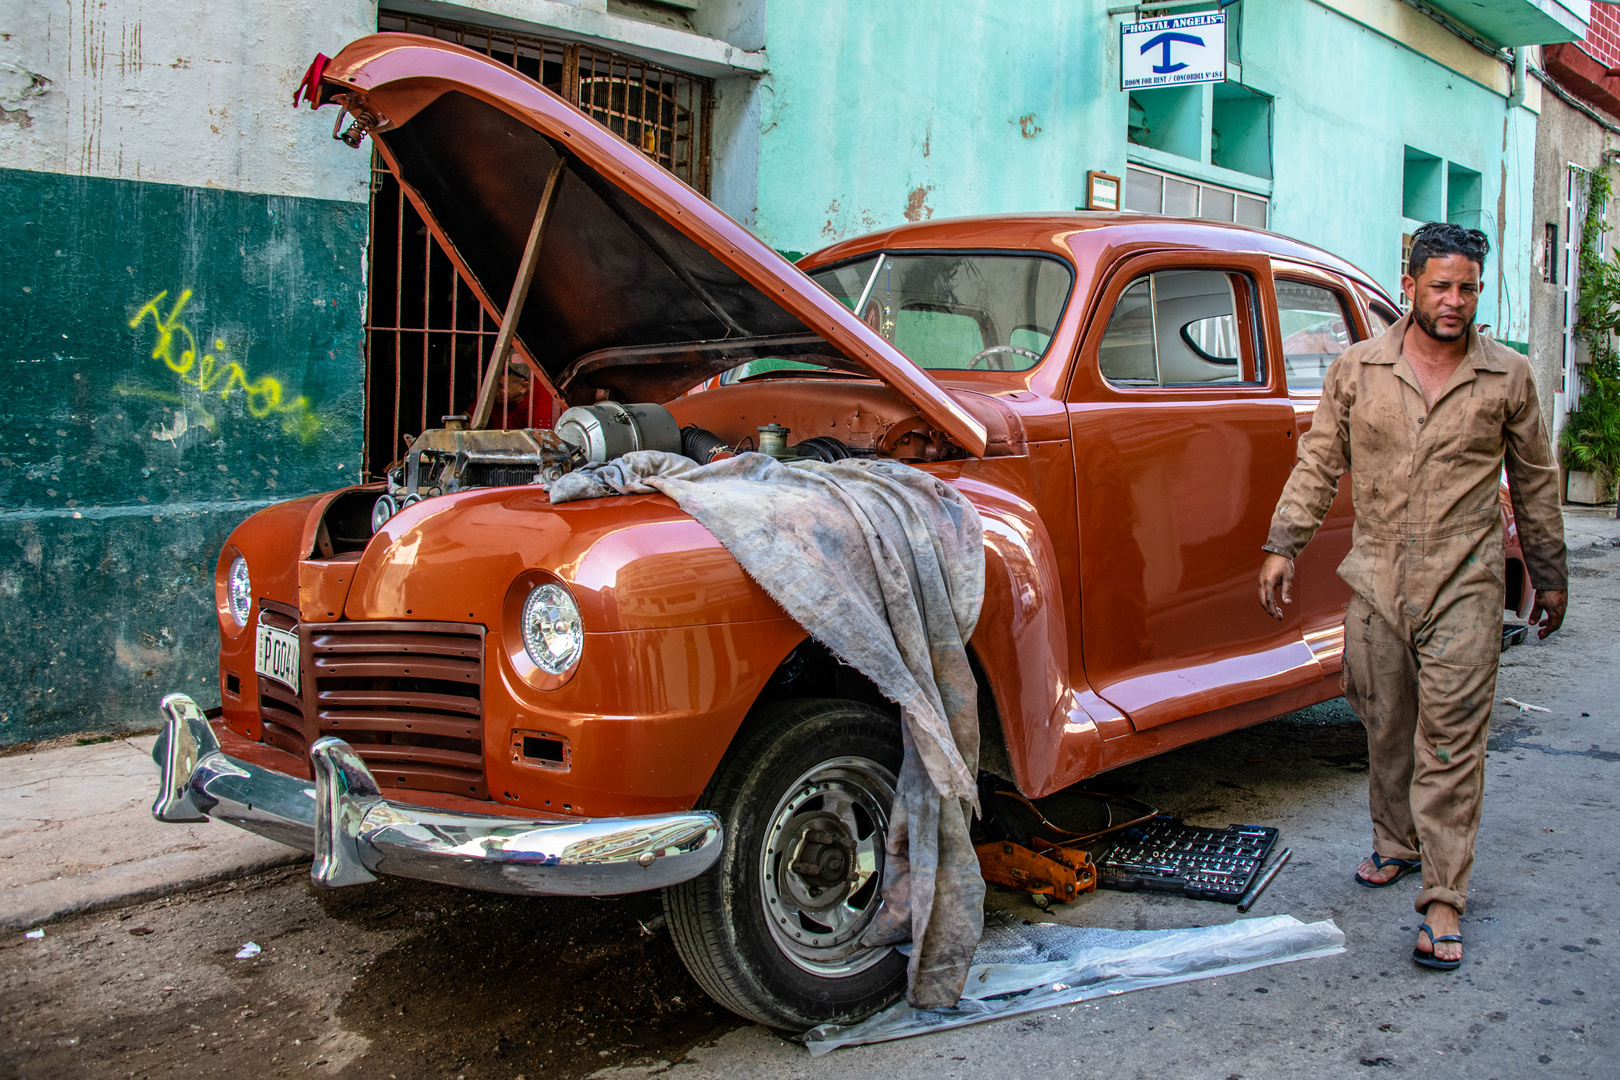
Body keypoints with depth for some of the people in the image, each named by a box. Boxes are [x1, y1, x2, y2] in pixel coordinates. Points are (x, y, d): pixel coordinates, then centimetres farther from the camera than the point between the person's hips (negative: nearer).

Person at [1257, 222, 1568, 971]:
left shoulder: (1507, 377, 3)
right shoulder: (1356, 369, 4)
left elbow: (1534, 482, 11)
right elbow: (1319, 463, 7)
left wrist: (1549, 575, 14)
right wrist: (1282, 547, 0)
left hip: (1464, 587, -2)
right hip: (1376, 580, 2)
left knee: (1450, 739, -5)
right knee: (1386, 728, 12)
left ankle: (1443, 901, -1)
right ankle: (1397, 844, 34)